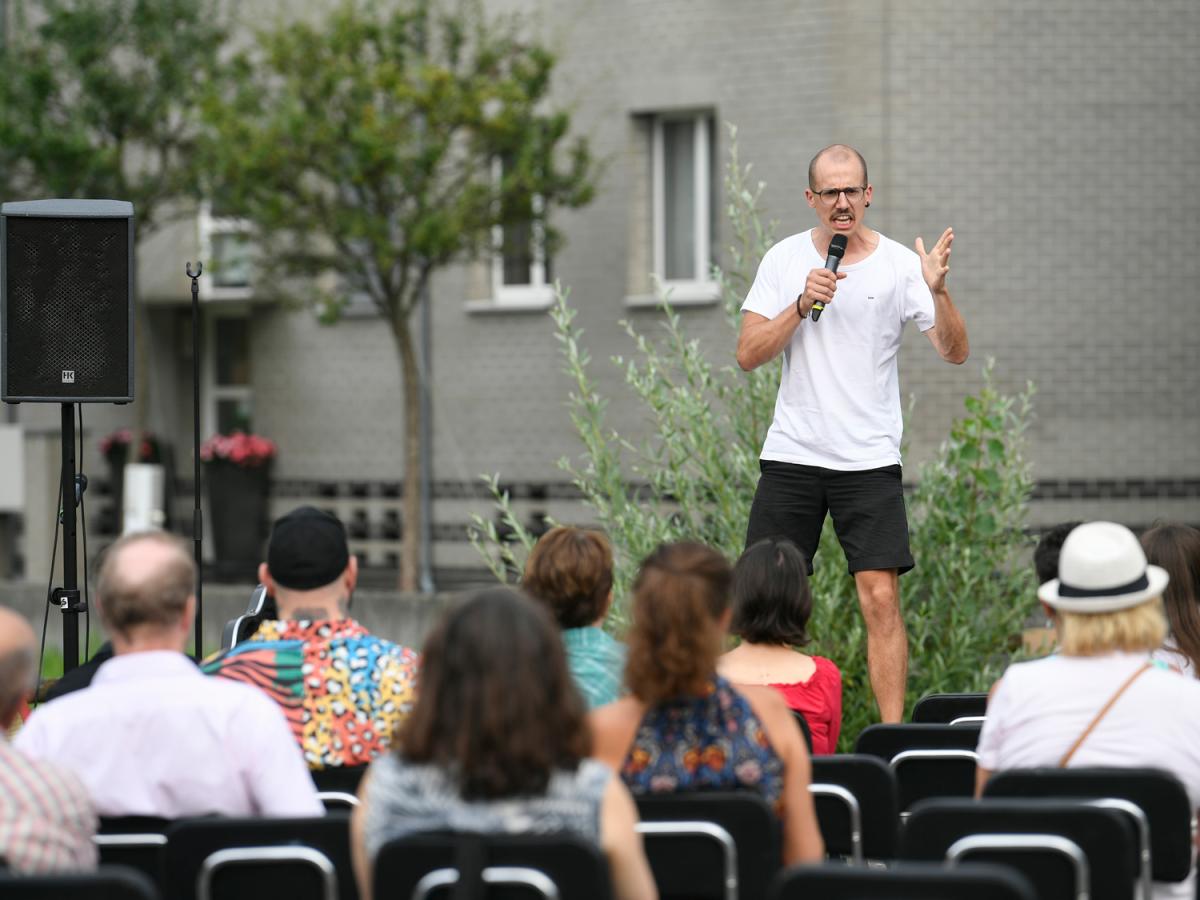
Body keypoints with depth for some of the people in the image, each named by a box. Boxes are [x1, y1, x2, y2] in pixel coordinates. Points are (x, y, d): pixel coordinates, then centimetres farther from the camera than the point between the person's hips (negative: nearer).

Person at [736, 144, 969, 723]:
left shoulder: (899, 265, -2)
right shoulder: (784, 259, 4)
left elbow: (955, 353, -7)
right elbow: (747, 355, -1)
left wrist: (937, 290, -24)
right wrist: (803, 305, -14)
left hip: (870, 460, -2)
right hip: (791, 453, 2)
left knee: (881, 599, -9)